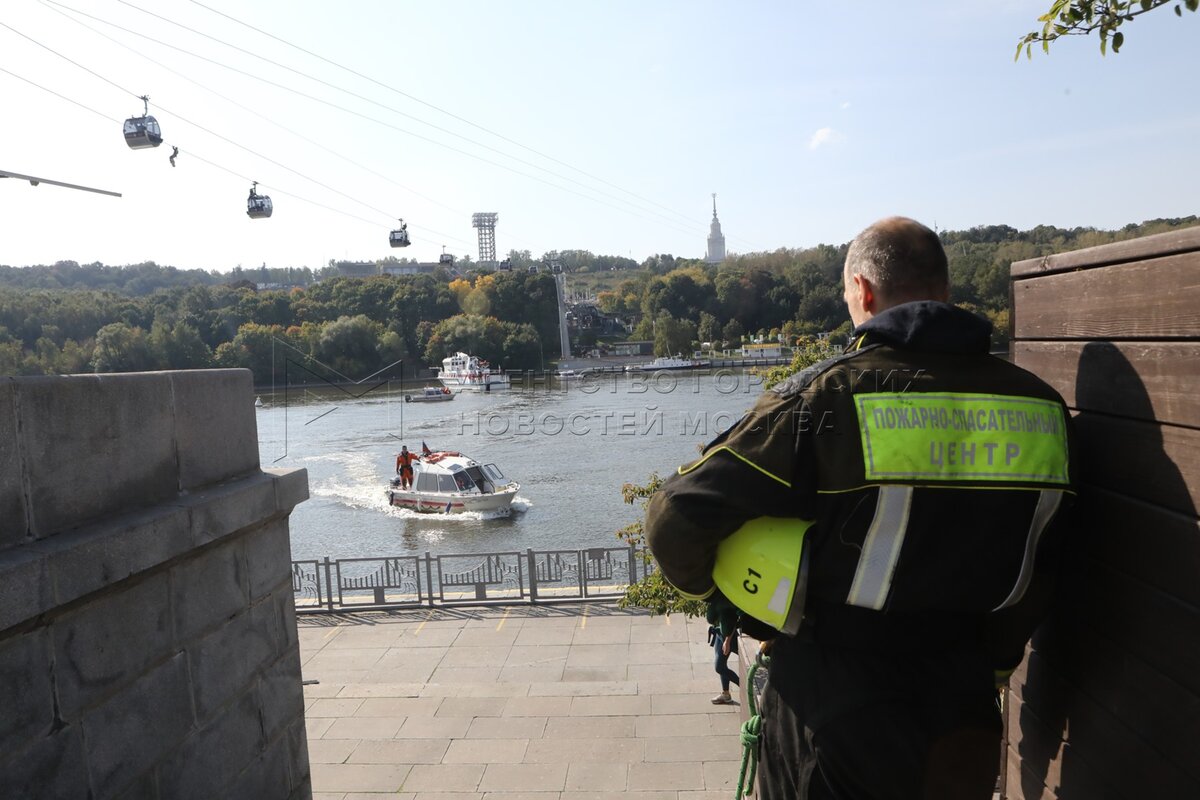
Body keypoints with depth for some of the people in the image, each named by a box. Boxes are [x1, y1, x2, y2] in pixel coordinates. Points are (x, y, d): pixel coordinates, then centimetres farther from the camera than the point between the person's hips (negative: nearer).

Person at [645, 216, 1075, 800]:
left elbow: (677, 520, -19)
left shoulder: (826, 396, -19)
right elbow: (1038, 582, 7)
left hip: (833, 724, -4)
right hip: (966, 725, 4)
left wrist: (717, 593, 3)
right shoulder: (1040, 406, -5)